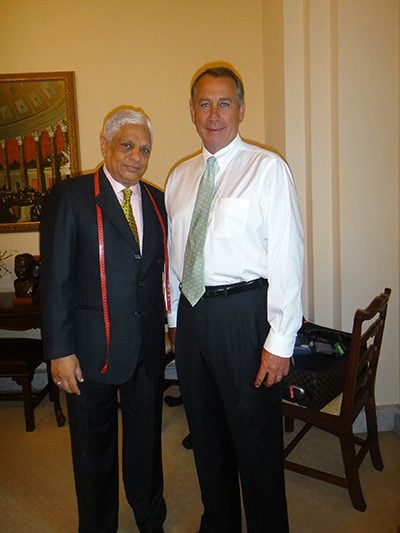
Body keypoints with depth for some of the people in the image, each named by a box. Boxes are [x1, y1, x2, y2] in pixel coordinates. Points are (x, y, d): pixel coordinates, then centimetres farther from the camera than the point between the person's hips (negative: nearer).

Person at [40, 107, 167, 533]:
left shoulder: (157, 201, 6)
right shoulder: (70, 196, -9)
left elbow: (162, 269, 10)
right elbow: (55, 279, -11)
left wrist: (170, 324, 6)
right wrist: (59, 351, -13)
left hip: (148, 343, 5)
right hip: (93, 346, -4)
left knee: (146, 435, 21)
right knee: (94, 444, 15)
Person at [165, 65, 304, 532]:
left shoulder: (267, 169, -7)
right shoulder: (179, 177, 11)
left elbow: (286, 257, -13)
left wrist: (280, 341, -16)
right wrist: (174, 319, 14)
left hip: (243, 313, -6)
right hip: (191, 314, 6)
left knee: (255, 439, 7)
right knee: (206, 433, 20)